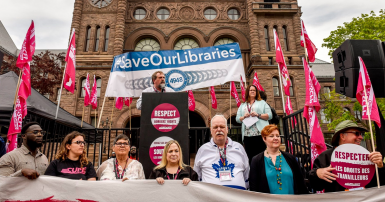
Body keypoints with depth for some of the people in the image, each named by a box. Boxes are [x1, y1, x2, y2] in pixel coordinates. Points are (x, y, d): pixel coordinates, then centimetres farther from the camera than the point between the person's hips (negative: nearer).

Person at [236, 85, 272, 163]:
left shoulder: (262, 103, 14)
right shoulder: (242, 105, 21)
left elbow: (269, 115, 4)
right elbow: (237, 119, 15)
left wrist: (258, 115, -10)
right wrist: (244, 117, -5)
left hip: (260, 134, -2)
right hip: (247, 135, 2)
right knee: (250, 157, 2)